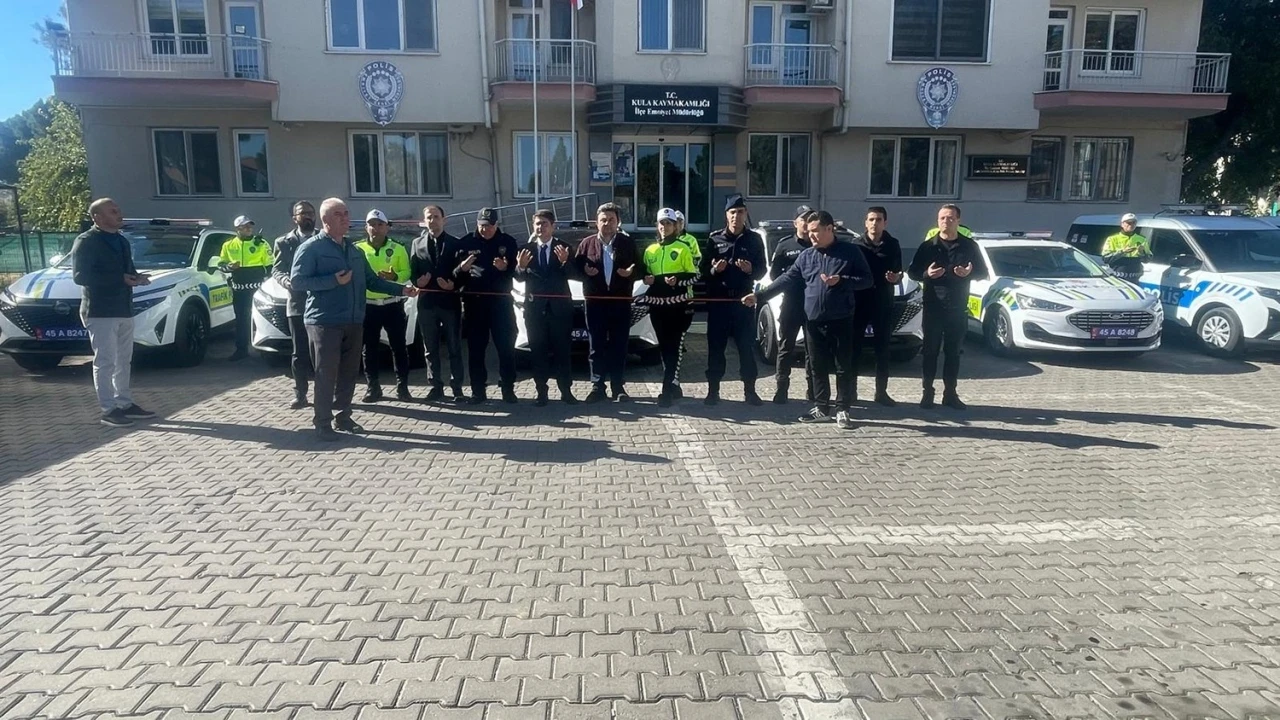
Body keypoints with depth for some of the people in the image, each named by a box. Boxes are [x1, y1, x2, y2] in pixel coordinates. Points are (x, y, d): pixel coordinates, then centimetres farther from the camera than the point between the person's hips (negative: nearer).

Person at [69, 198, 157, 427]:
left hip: (124, 309, 8)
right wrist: (120, 279, -22)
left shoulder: (122, 241, 16)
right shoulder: (86, 242, -8)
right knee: (105, 362, -6)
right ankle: (108, 410, -1)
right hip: (100, 312, -8)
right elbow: (80, 276, -17)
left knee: (124, 360, 13)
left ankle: (125, 404, 22)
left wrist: (137, 277, -3)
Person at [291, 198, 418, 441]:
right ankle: (323, 423, 6)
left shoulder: (355, 250, 17)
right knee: (326, 373, -3)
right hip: (324, 321, -6)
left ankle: (343, 416, 23)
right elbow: (297, 280, -13)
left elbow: (371, 280, 17)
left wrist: (401, 289, 6)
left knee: (349, 372, 11)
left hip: (353, 321, 6)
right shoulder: (311, 248, -5)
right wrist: (334, 280, -19)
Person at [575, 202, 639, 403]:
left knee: (619, 346, 5)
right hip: (595, 302, 1)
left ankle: (618, 387, 13)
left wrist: (631, 272, -14)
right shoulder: (587, 244, 6)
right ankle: (597, 387, 12)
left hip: (621, 302, 0)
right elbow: (575, 267, 8)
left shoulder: (628, 243, 5)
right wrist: (585, 271, -13)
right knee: (596, 346, 4)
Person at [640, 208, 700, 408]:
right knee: (664, 347, 10)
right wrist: (646, 278, 1)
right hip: (657, 304, 6)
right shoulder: (650, 250, 15)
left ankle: (667, 391, -10)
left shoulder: (683, 248, -1)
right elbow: (645, 274, 24)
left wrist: (678, 281, -20)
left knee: (674, 347, -8)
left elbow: (694, 276, -2)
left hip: (679, 304, -5)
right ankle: (673, 386, 21)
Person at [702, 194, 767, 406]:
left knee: (747, 347, 3)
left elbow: (762, 271, 4)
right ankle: (713, 390, 10)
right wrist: (714, 270, -16)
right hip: (718, 301, 0)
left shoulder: (754, 239, 5)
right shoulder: (715, 239, 5)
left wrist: (750, 270, -16)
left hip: (743, 300, 0)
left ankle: (749, 391, 11)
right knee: (715, 347, 3)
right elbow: (703, 270, 5)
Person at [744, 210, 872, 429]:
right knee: (818, 367, 10)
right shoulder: (806, 255, 9)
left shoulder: (850, 252, -3)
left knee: (843, 367, 2)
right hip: (814, 321, 4)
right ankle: (821, 408, 20)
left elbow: (866, 279, -3)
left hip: (841, 320, -4)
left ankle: (842, 410, 11)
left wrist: (841, 281, -18)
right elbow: (787, 279, 8)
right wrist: (759, 296, 0)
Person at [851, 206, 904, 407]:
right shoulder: (857, 244, 1)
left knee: (883, 348, 5)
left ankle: (881, 392, 13)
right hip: (859, 301, -1)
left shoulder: (893, 245, 5)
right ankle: (851, 390, 9)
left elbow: (899, 273, 10)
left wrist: (896, 278, -12)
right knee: (854, 347, 1)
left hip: (884, 303, 1)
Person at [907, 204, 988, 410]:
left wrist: (969, 273, -13)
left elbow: (983, 272, 8)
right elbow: (912, 271, 3)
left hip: (958, 308, 1)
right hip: (933, 307, -1)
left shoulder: (969, 246, 4)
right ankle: (928, 392, 10)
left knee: (953, 352, 8)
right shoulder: (928, 245, 1)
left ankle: (950, 393, 16)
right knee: (931, 351, 3)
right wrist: (926, 274, -18)